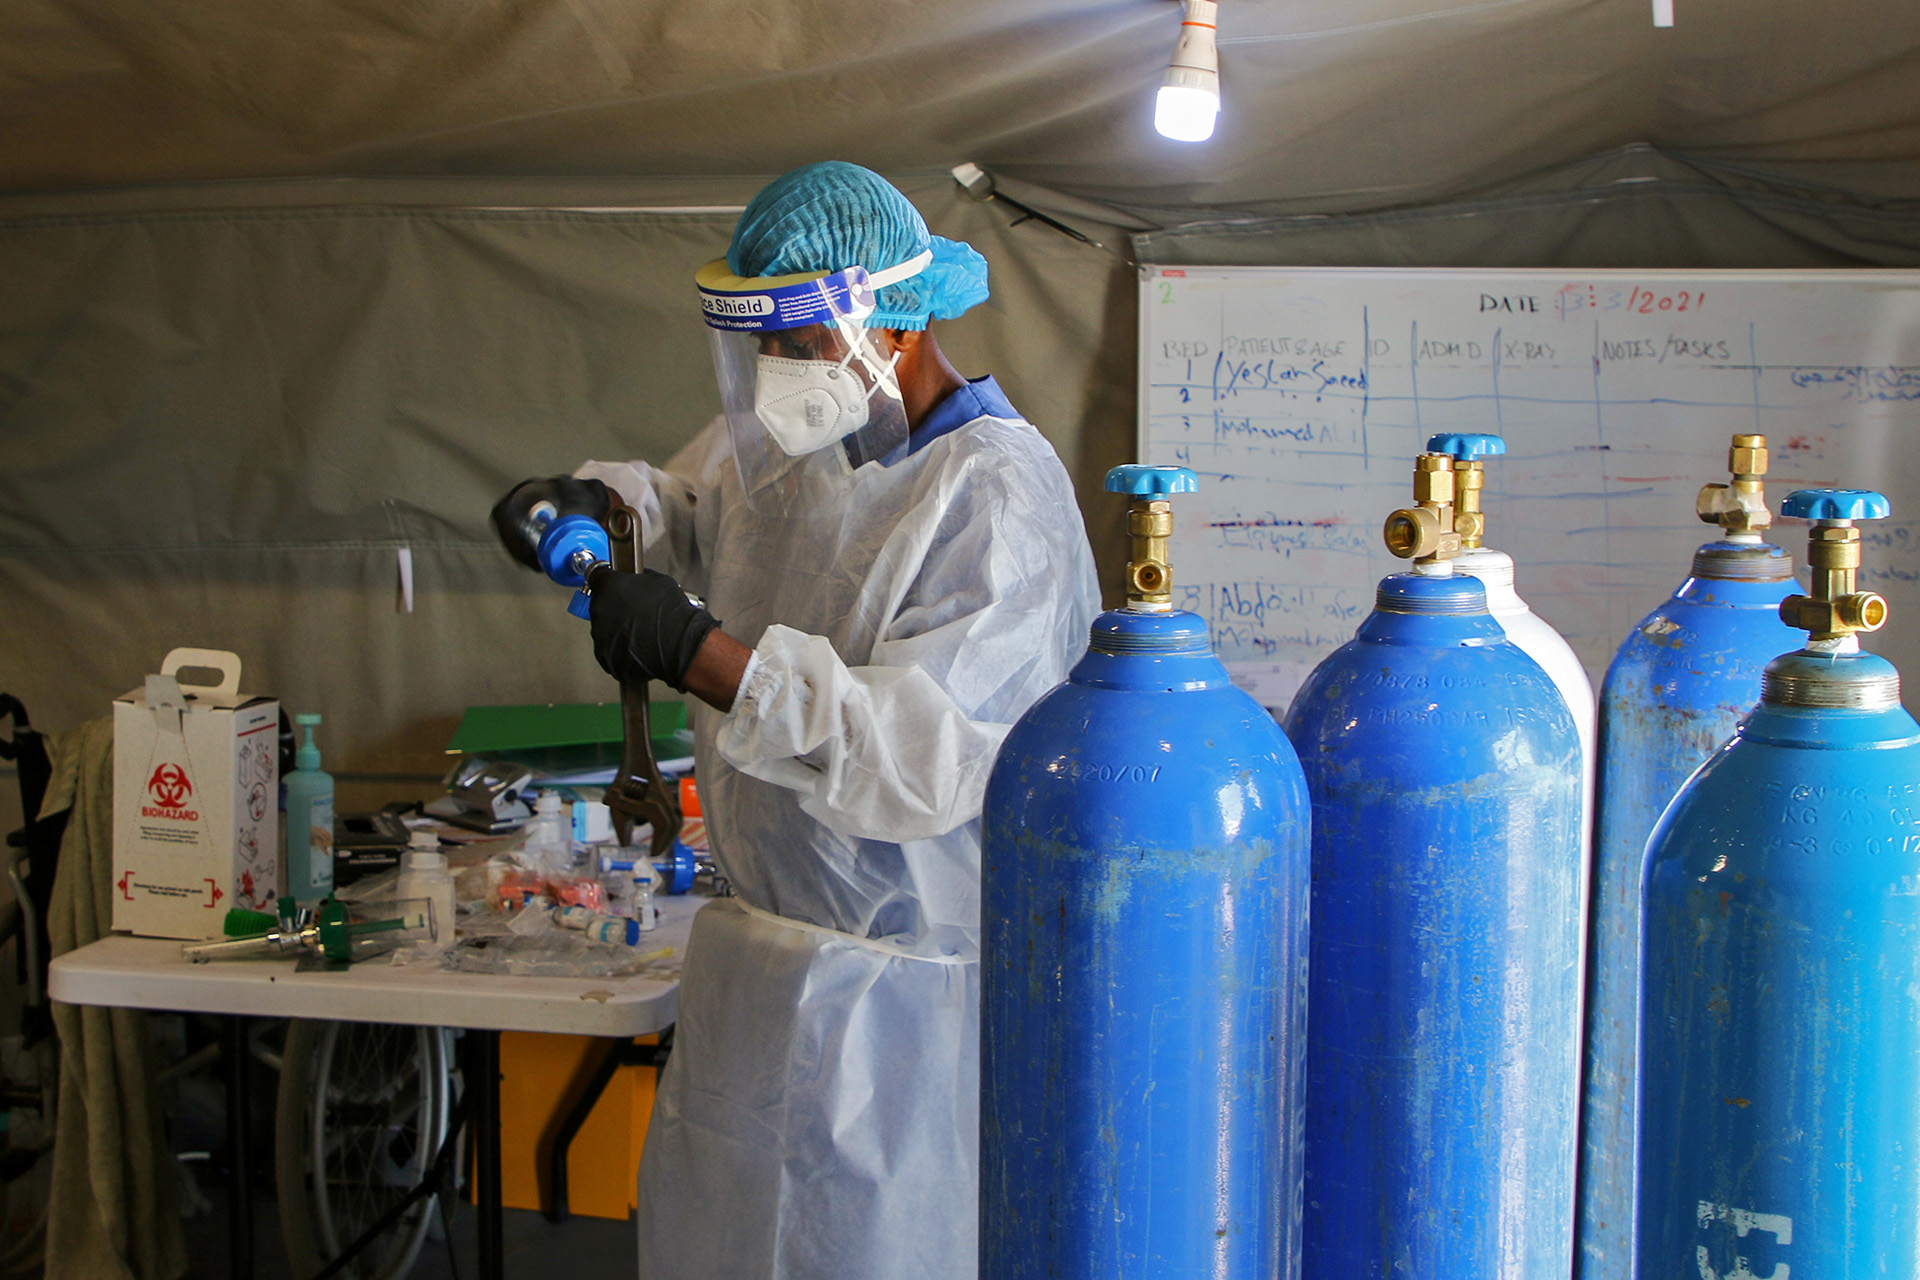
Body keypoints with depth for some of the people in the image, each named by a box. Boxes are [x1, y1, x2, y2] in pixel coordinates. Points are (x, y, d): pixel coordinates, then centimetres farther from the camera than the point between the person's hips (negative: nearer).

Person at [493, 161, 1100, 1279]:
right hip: (764, 941, 8)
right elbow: (686, 510, 28)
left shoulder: (998, 500, -21)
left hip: (906, 987, -8)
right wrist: (598, 505, 4)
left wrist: (700, 655, -30)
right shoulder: (780, 441, 5)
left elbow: (920, 764, -30)